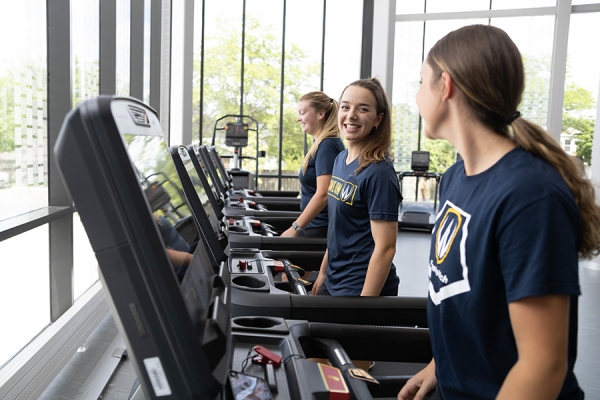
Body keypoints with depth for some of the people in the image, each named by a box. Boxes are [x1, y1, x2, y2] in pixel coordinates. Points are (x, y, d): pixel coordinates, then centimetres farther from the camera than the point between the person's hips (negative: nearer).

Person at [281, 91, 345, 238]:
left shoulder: (327, 145, -17)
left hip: (321, 229, -9)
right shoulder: (320, 144, 12)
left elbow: (323, 194, -24)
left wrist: (295, 228, -22)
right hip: (313, 226, 9)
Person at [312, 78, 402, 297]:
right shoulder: (340, 159, 3)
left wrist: (365, 300, -21)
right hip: (333, 283, 8)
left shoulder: (379, 172, -19)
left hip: (362, 288, -8)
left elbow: (385, 248, -20)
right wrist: (323, 272, 15)